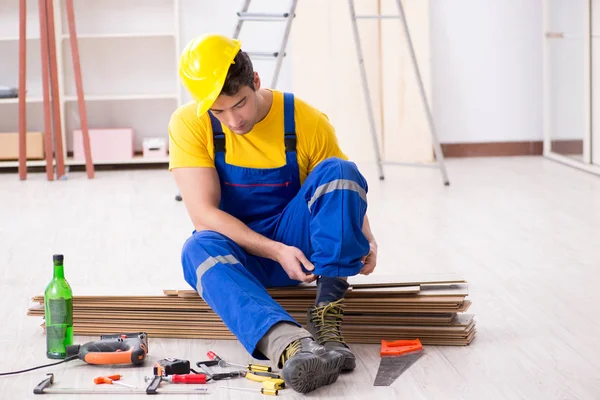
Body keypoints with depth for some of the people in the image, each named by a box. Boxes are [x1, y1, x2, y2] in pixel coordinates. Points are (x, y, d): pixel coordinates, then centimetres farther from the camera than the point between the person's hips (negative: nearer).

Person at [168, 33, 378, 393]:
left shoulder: (308, 122, -9)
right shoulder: (190, 124, -13)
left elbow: (345, 191, 2)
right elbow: (204, 214, -18)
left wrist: (366, 239, -19)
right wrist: (277, 252, -28)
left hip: (297, 242, 1)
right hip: (235, 247, -1)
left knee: (336, 171, -26)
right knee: (200, 249, -37)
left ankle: (328, 313, -33)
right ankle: (289, 344, -62)